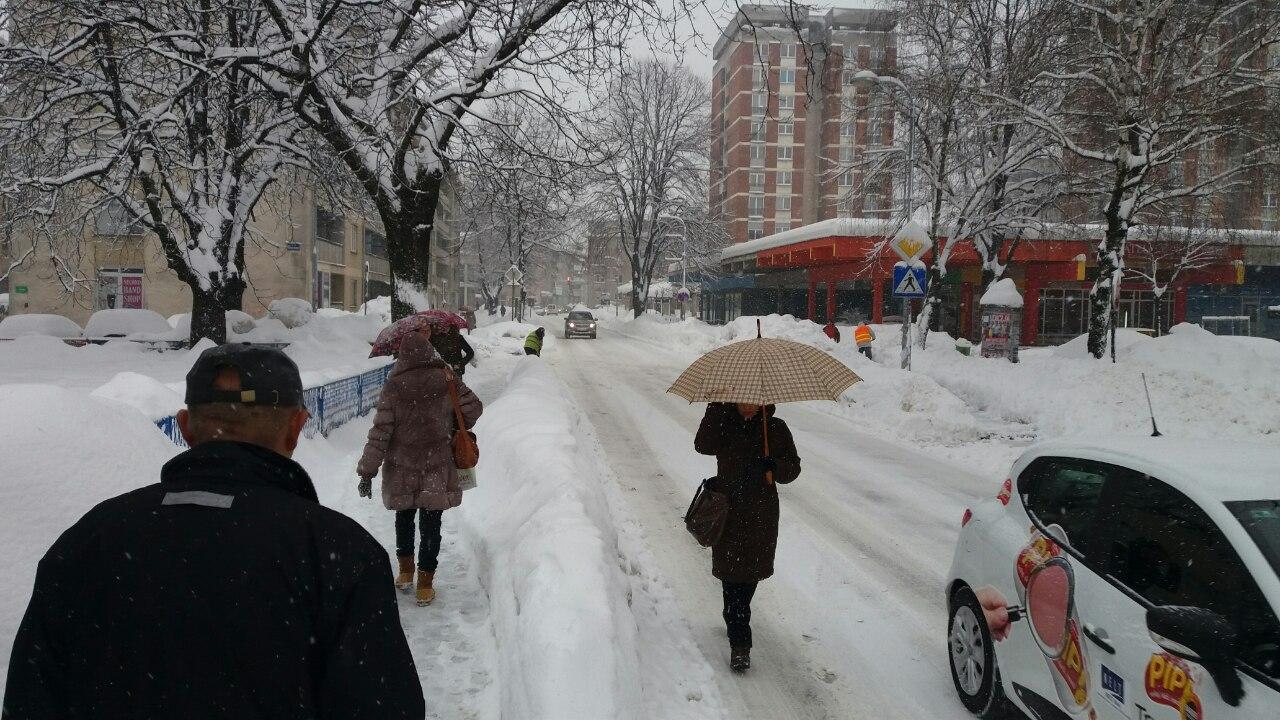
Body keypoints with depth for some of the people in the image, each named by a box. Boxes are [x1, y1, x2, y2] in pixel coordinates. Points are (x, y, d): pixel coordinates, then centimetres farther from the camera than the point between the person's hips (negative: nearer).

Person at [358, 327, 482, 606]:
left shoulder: (393, 388, -10)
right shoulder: (447, 382, -7)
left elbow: (380, 433, -11)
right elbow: (473, 410, 4)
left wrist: (367, 471, -4)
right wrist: (454, 429, 25)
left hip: (402, 472, 1)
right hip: (437, 472, 0)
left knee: (404, 518, 22)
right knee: (431, 525, 7)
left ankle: (405, 572, 34)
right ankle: (425, 586, 12)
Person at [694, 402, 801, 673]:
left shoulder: (775, 428, 0)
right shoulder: (723, 424, -1)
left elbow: (792, 468, 1)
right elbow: (703, 445, -20)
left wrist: (774, 465, -21)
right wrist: (716, 409, -26)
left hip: (762, 515, 1)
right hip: (728, 511, -1)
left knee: (751, 572, 14)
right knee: (732, 575, -5)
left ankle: (737, 618, 41)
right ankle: (740, 645, -2)